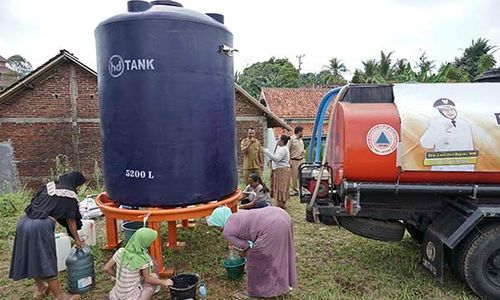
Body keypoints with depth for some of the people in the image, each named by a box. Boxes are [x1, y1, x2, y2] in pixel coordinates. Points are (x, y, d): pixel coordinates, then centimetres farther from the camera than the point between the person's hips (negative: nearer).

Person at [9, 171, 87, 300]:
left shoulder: (49, 186, 17)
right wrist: (77, 239, 15)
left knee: (32, 257, 19)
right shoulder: (70, 195, 0)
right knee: (47, 261, 0)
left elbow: (34, 202, 19)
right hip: (41, 226, -7)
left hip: (24, 221, 7)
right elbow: (71, 220, 5)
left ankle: (39, 288, 37)